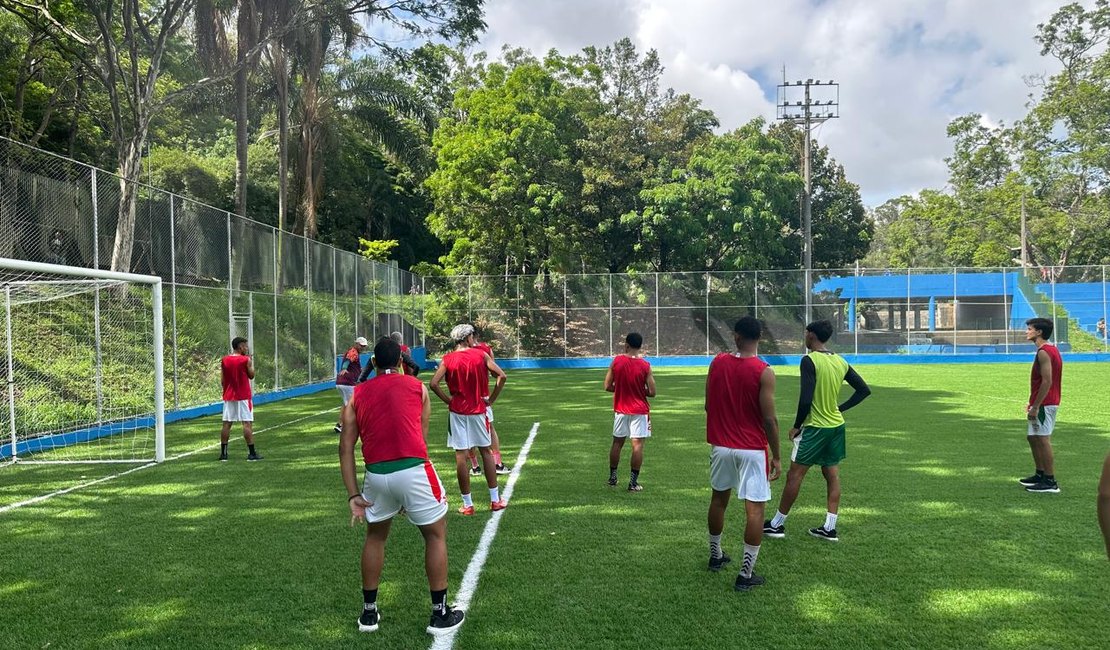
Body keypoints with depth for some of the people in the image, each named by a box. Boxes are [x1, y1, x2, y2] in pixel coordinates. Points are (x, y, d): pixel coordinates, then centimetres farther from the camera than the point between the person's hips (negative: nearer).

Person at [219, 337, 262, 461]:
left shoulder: (224, 361, 5)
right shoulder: (246, 360, -8)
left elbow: (222, 380, 8)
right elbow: (251, 376, 2)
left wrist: (226, 392, 17)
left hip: (228, 396, 5)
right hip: (243, 396, -5)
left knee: (227, 424, 7)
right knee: (247, 423, -4)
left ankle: (223, 453, 9)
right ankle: (252, 453, -4)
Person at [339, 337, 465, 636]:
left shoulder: (357, 395, 16)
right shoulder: (417, 387, 13)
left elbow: (345, 448, 9)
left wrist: (353, 495, 8)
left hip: (376, 474, 3)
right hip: (413, 470, -2)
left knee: (375, 536, 27)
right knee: (436, 535, 17)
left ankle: (369, 612, 33)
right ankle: (440, 614, 21)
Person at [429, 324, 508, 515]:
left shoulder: (448, 359, -3)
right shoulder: (481, 355, -3)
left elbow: (434, 383, -13)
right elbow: (502, 376, -9)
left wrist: (448, 400, 0)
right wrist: (491, 400, 0)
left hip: (457, 412, 0)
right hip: (478, 410, 1)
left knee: (460, 456, 3)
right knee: (486, 452, 13)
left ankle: (467, 504, 6)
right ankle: (495, 500, 16)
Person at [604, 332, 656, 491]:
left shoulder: (616, 361, -5)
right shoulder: (645, 366, -10)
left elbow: (608, 386, -1)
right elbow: (652, 392, -8)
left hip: (620, 409, 3)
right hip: (639, 411, -3)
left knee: (617, 443, 15)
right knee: (637, 445, 0)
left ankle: (612, 477, 24)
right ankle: (633, 482, 0)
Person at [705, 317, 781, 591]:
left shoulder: (717, 362, -1)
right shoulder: (764, 372, -14)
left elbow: (708, 404, 7)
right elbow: (769, 419, -14)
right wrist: (776, 456, -4)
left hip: (721, 445, 5)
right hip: (752, 450, -5)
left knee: (719, 499, 21)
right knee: (755, 509, 2)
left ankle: (715, 556, 36)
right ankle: (746, 574, 2)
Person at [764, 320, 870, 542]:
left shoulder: (809, 360, -17)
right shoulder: (840, 361, 5)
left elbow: (806, 399, -23)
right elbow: (864, 390, 11)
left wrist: (796, 426, -10)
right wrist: (840, 408, 12)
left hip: (815, 427, -7)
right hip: (837, 426, 7)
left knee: (795, 474, 1)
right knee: (832, 475, 11)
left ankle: (777, 525, 9)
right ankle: (829, 528, 15)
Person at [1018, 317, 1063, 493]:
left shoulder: (1044, 352, -17)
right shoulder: (1050, 350, 15)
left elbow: (1047, 381, -23)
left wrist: (1036, 406, -22)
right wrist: (1033, 402, 21)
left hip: (1044, 404, -11)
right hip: (1046, 403, 11)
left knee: (1042, 440, -6)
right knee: (1032, 437, 17)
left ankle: (1050, 482, -2)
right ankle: (1040, 474, 25)